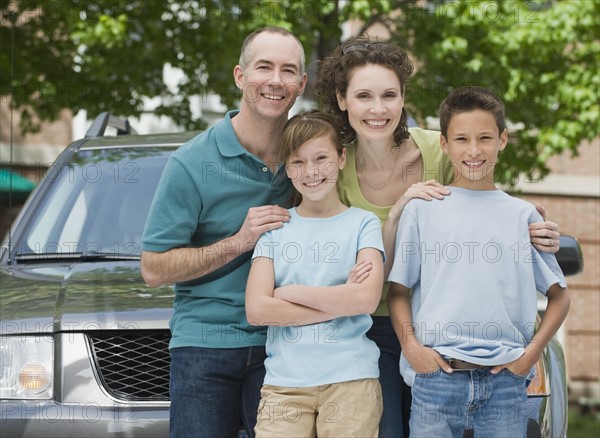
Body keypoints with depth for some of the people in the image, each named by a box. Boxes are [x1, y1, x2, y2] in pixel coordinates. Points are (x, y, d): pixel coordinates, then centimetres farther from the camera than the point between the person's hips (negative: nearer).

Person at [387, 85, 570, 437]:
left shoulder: (523, 215, 9)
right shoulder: (421, 210, 6)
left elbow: (559, 295, 11)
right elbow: (398, 291, 6)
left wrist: (533, 350, -2)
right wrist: (411, 346, -8)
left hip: (506, 379, 1)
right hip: (436, 375, -1)